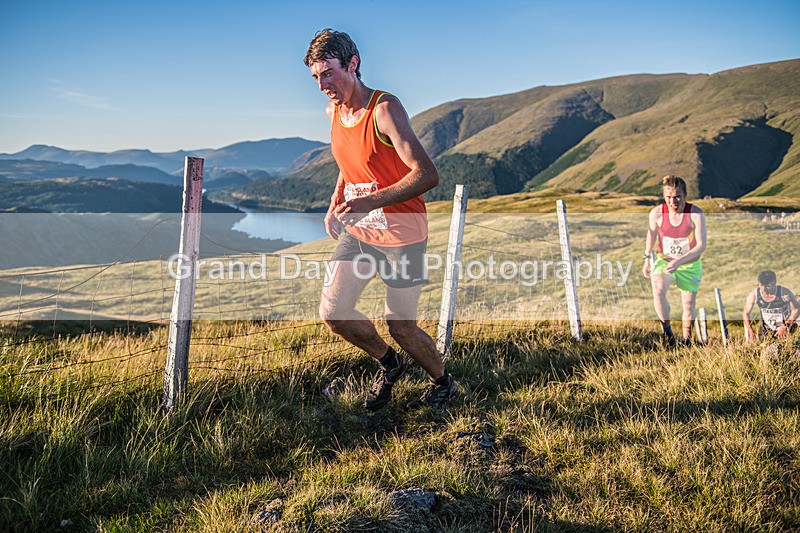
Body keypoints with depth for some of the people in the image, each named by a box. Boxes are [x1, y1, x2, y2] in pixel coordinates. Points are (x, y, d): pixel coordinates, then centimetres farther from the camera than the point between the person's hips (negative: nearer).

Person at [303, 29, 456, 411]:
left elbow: (427, 174, -26)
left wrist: (372, 201, -34)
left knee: (400, 325, 2)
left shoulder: (384, 109, -20)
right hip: (357, 230, 7)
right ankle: (389, 364, 24)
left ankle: (442, 382, 32)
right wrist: (335, 203, 6)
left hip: (401, 233, -6)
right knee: (332, 312, -3)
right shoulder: (332, 111, 4)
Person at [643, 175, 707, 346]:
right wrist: (647, 259, 13)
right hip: (663, 260, 0)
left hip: (690, 264, 0)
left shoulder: (696, 213, -21)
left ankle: (687, 340, 33)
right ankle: (667, 330, -8)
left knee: (689, 304, 10)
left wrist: (679, 262, -33)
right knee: (658, 291, -28)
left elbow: (701, 245, -21)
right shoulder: (657, 213, -16)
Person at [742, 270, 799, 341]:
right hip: (766, 329, 2)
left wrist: (784, 327, -19)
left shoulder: (784, 293, -23)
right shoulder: (753, 295, -16)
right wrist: (751, 331, -17)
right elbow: (746, 313, -6)